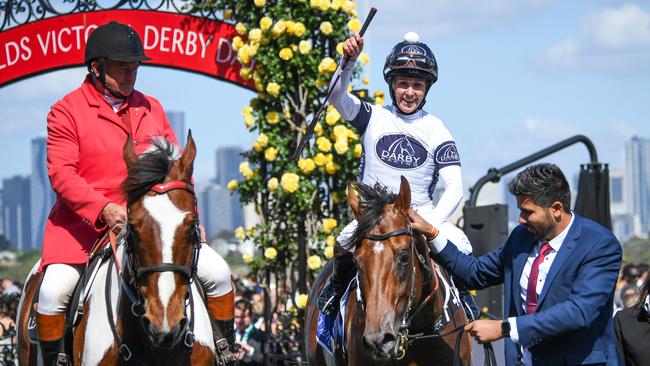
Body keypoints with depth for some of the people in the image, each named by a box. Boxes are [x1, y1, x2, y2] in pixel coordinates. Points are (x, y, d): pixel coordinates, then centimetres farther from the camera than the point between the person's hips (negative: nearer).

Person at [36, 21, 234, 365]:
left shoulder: (151, 108, 15)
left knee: (217, 272, -7)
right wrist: (103, 209, -24)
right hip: (85, 225, -4)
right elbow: (60, 173, -10)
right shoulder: (66, 111, -1)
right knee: (54, 290, -25)